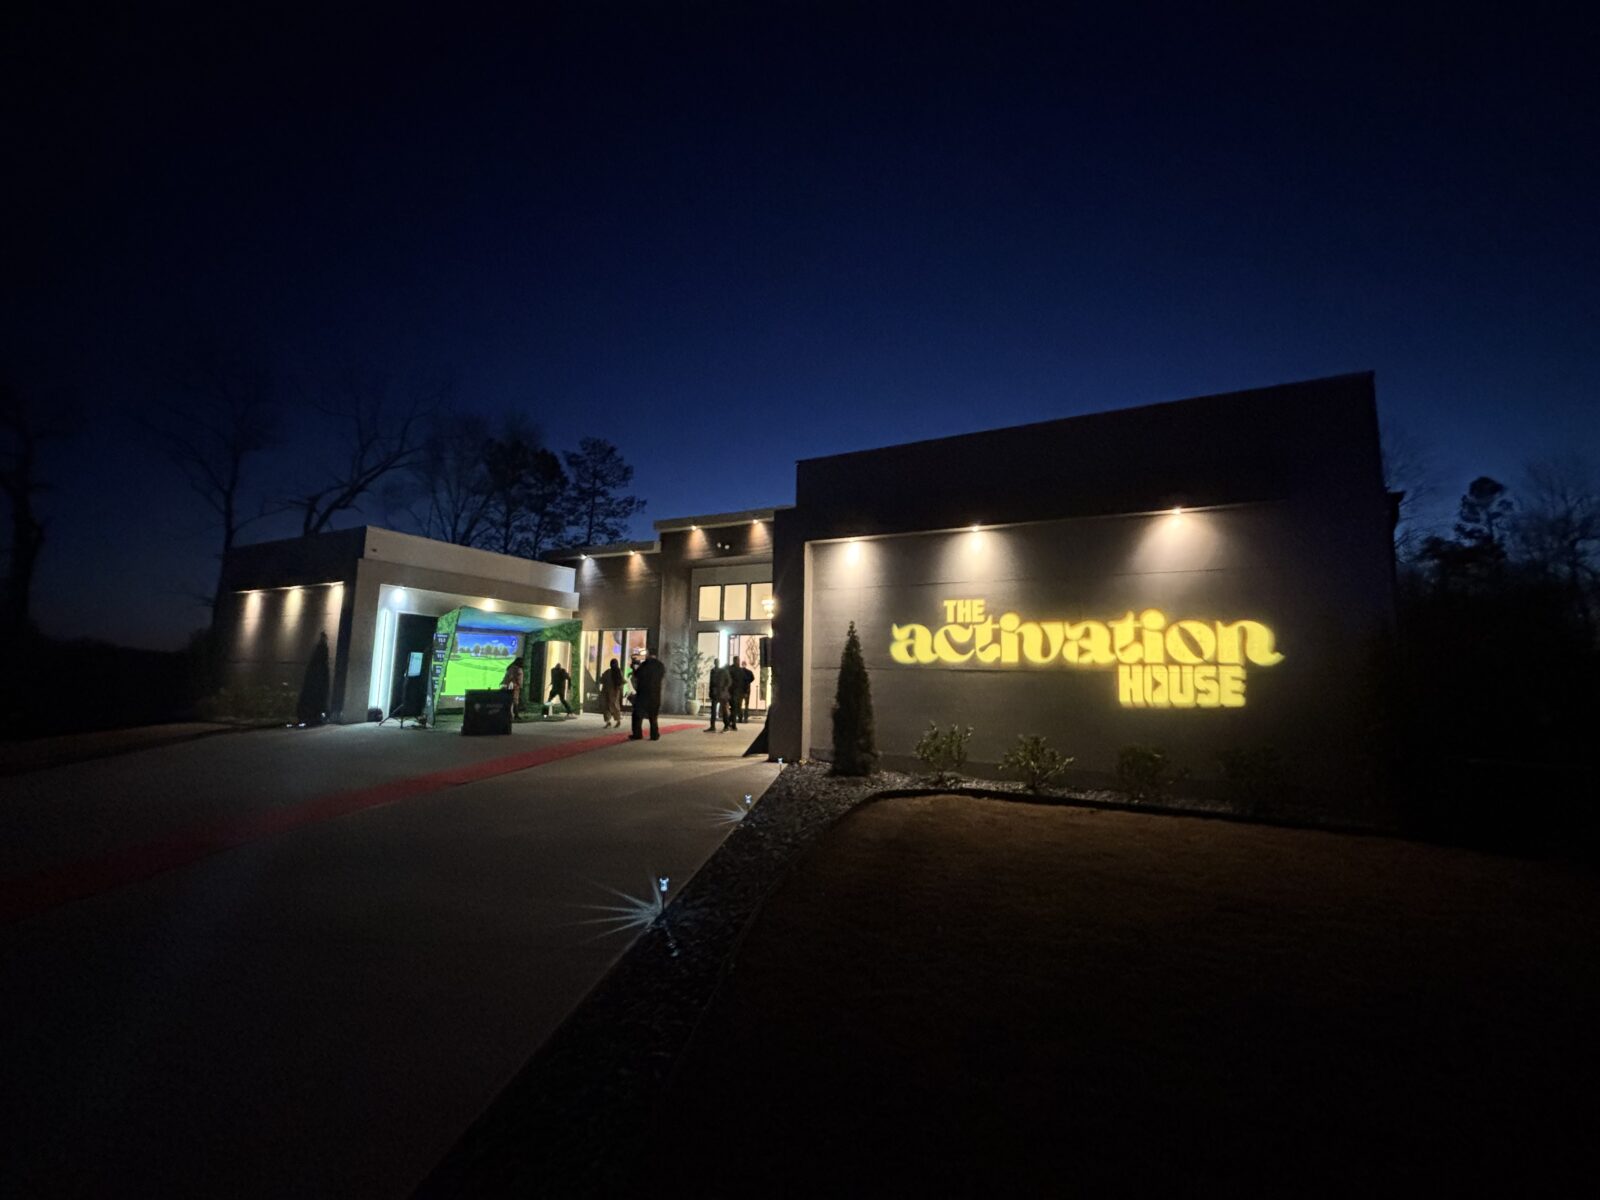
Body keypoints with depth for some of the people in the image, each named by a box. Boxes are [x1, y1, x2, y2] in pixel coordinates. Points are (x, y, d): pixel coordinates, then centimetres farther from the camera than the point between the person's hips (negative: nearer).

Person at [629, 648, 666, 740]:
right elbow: (663, 676, 19)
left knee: (638, 714, 3)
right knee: (653, 715, 10)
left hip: (643, 693, -5)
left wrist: (634, 668, 14)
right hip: (655, 694, 5)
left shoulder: (645, 664, -10)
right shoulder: (660, 665, 6)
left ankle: (637, 734, -1)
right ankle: (655, 735, 7)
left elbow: (636, 675, -4)